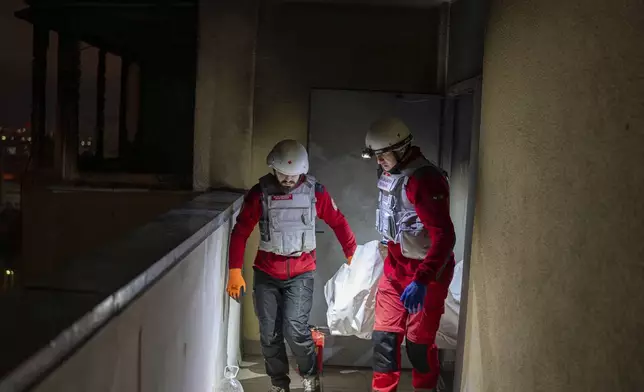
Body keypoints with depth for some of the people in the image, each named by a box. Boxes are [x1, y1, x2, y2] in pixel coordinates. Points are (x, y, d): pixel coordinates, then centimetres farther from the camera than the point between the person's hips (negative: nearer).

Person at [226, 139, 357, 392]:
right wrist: (235, 271, -9)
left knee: (295, 328, -13)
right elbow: (240, 232, -4)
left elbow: (338, 222, 4)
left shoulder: (315, 191, -6)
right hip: (266, 273, 2)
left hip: (301, 273, -1)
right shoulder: (260, 192, -6)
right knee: (269, 333, 5)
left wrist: (352, 255, 3)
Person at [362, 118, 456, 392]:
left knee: (420, 343, 5)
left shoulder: (424, 180, -24)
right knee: (384, 336, 9)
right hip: (395, 269, 8)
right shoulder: (389, 174, 4)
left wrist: (422, 279, -39)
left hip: (426, 273, -7)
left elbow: (444, 236, -30)